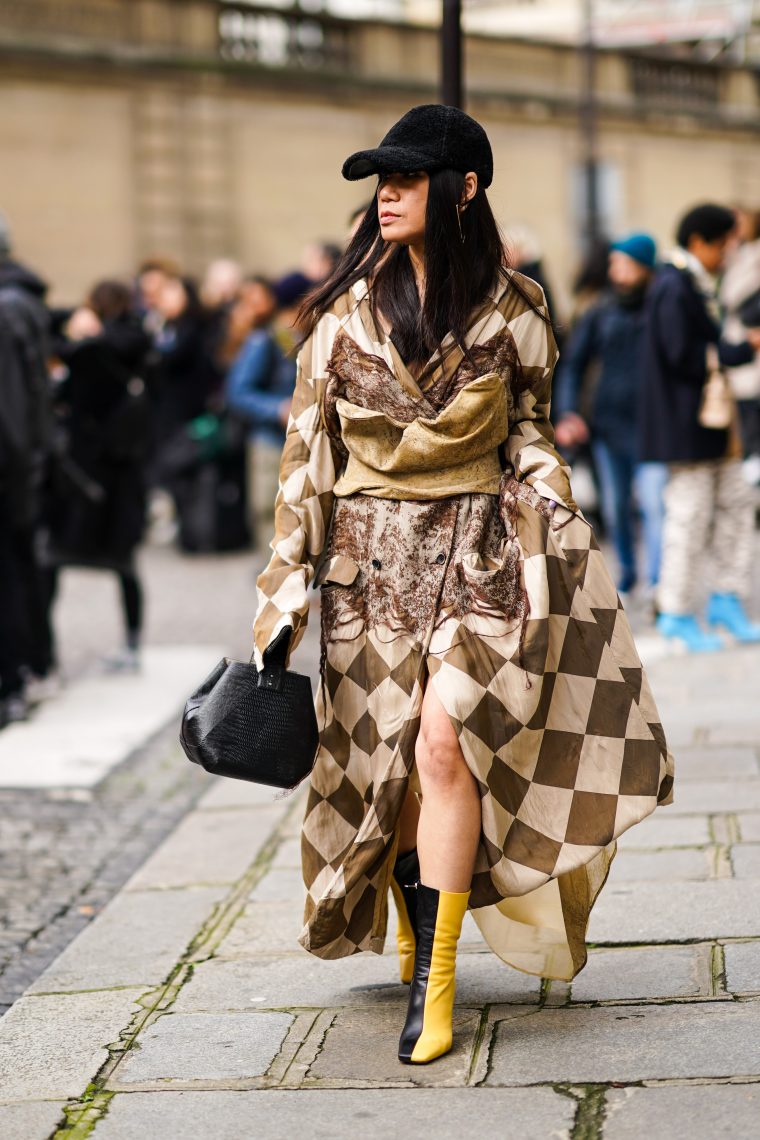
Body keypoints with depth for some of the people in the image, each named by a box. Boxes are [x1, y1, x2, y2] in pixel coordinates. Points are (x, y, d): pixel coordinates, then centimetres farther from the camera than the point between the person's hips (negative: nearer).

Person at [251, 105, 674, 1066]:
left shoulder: (511, 312, 1)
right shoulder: (346, 312, 3)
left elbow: (531, 440, 12)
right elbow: (306, 456, 5)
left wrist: (555, 527, -6)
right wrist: (284, 591, 0)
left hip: (476, 552, -2)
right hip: (370, 556, 2)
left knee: (444, 742, -18)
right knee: (388, 759, 5)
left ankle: (434, 981, -12)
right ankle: (418, 937, 30)